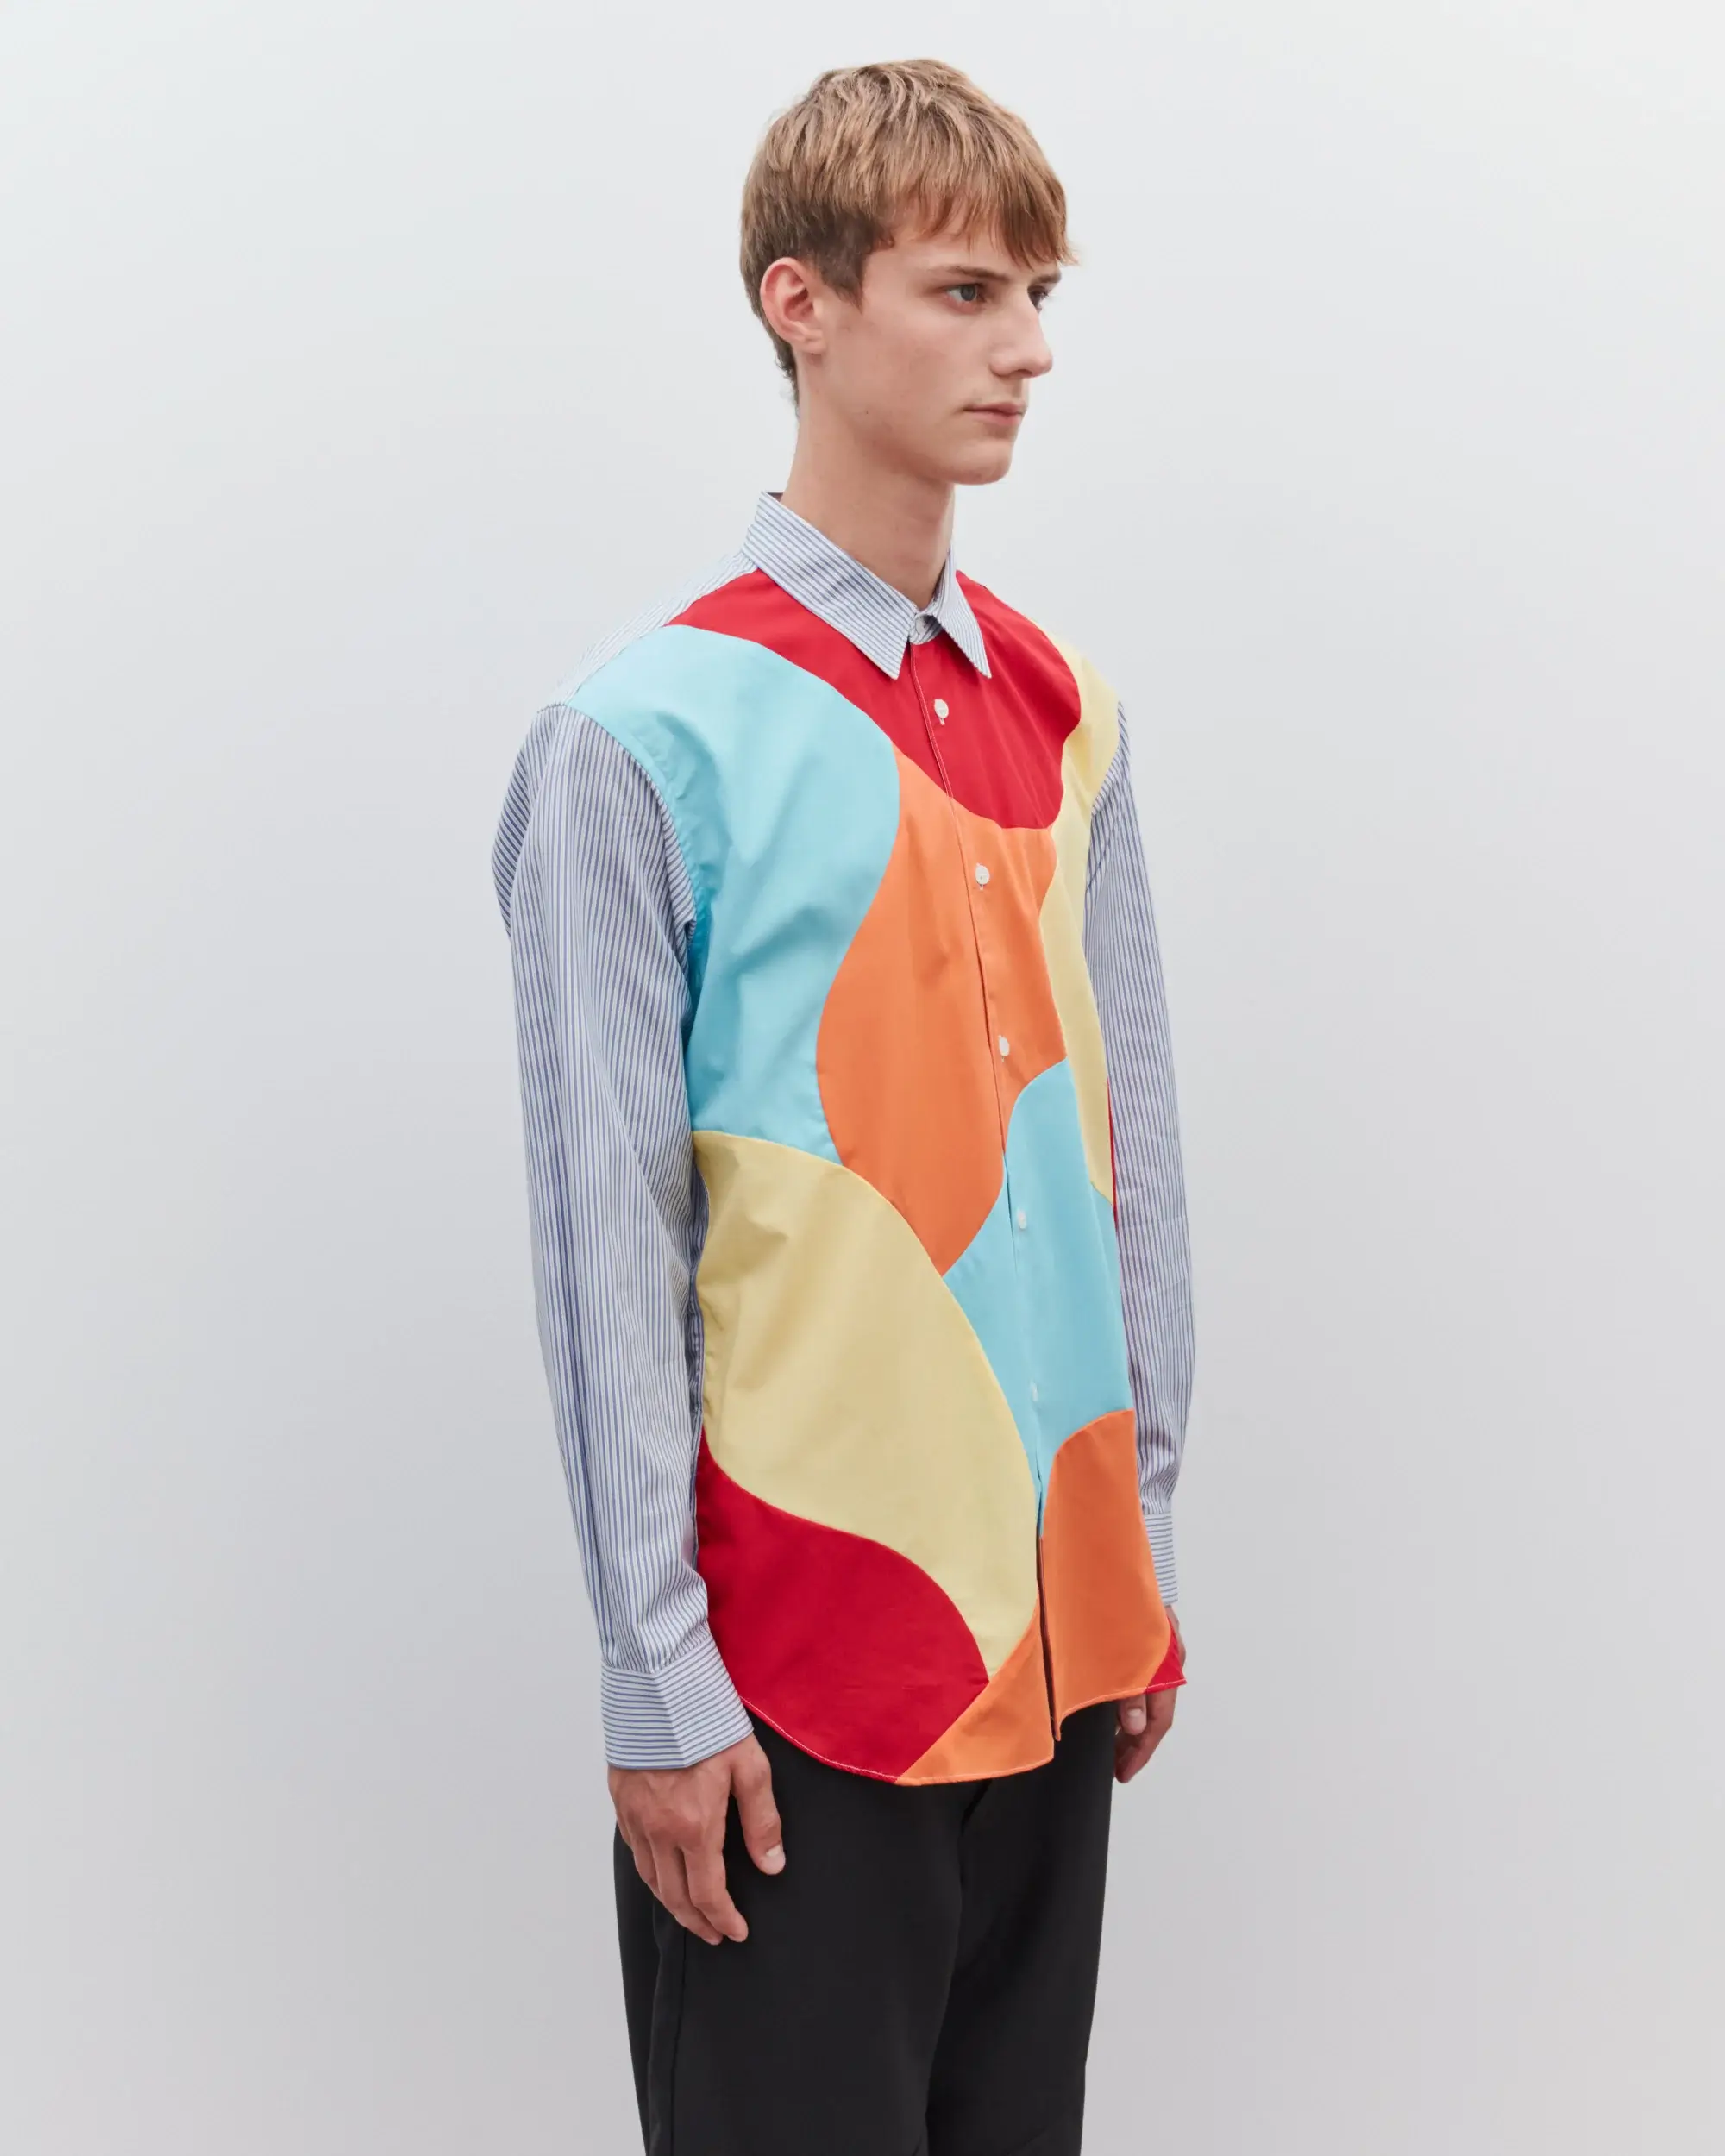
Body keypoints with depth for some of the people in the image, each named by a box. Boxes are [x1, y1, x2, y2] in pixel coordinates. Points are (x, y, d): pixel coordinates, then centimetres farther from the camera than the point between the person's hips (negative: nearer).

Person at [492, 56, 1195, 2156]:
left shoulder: (1063, 715, 7)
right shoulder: (646, 738, -12)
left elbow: (1129, 1143, 11)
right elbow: (604, 1247, -11)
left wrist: (1142, 1549, 11)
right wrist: (659, 1684, -10)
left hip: (1055, 1627, 6)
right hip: (798, 1661, -6)